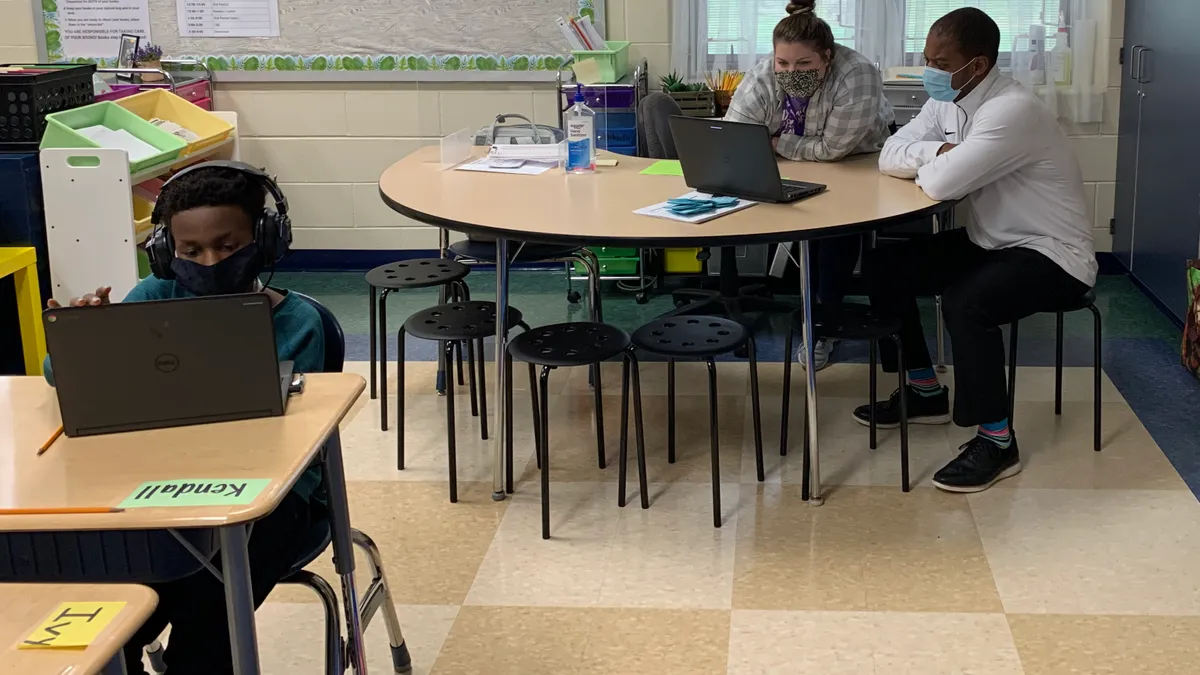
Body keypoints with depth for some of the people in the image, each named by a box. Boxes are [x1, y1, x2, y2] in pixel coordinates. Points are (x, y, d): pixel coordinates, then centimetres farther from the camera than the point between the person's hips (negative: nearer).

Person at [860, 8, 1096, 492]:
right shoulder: (947, 103, 1)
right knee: (885, 269, 3)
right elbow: (889, 156, 1)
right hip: (990, 242, 9)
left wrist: (928, 163, -9)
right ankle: (926, 392, 19)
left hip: (1051, 255, -9)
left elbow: (940, 184, -33)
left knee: (965, 302, -34)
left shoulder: (1012, 110, -28)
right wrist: (938, 153, -18)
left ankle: (997, 441, -16)